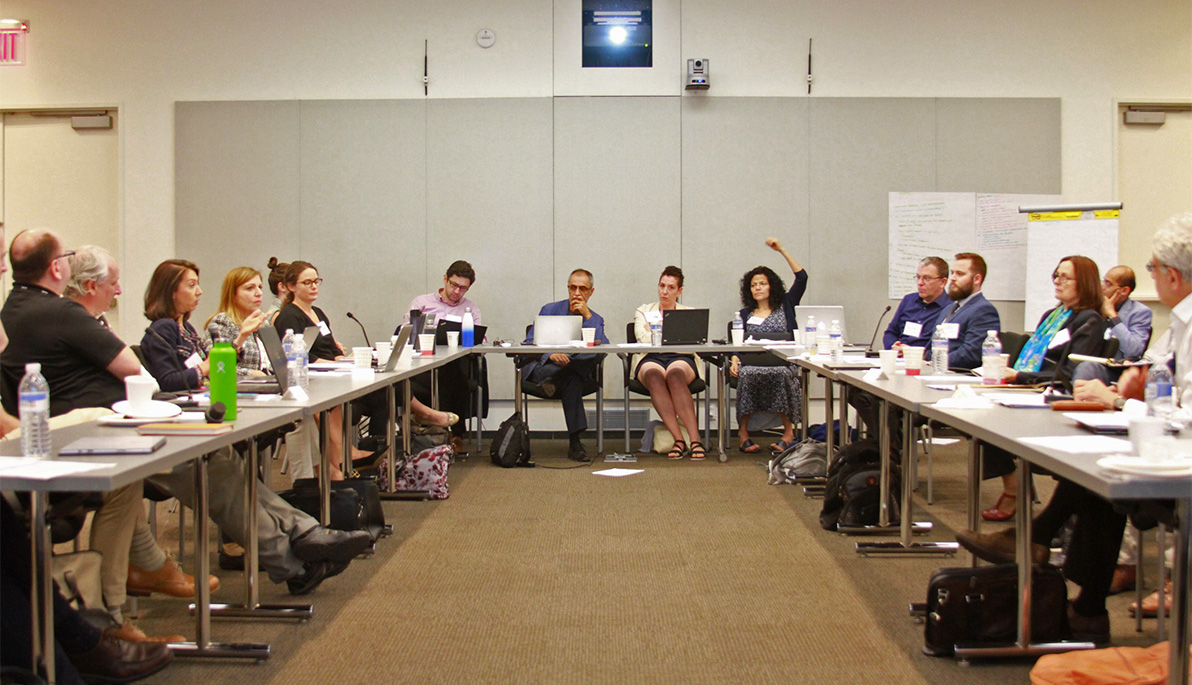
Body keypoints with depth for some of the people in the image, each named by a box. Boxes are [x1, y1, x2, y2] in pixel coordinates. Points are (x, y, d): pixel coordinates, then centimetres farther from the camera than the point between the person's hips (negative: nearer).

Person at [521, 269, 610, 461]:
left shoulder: (595, 320, 15)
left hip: (576, 370, 2)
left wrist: (587, 316, -9)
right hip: (542, 367, -2)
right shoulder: (550, 310, 11)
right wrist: (551, 354, -23)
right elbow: (529, 343, 0)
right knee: (573, 381, -35)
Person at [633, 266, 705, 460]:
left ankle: (695, 440, -47)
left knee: (674, 374, -39)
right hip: (650, 359, 1)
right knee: (654, 375, -38)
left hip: (681, 359, 0)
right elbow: (642, 338, 5)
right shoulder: (643, 311, 26)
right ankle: (679, 440, -45)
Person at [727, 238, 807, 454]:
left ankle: (788, 430, -26)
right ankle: (743, 432, -27)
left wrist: (782, 250, 8)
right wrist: (734, 360, -10)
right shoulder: (744, 314, 24)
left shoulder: (785, 307, 19)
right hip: (752, 363, 1)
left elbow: (801, 277, 10)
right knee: (747, 375, -36)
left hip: (782, 363, -1)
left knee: (780, 374, -37)